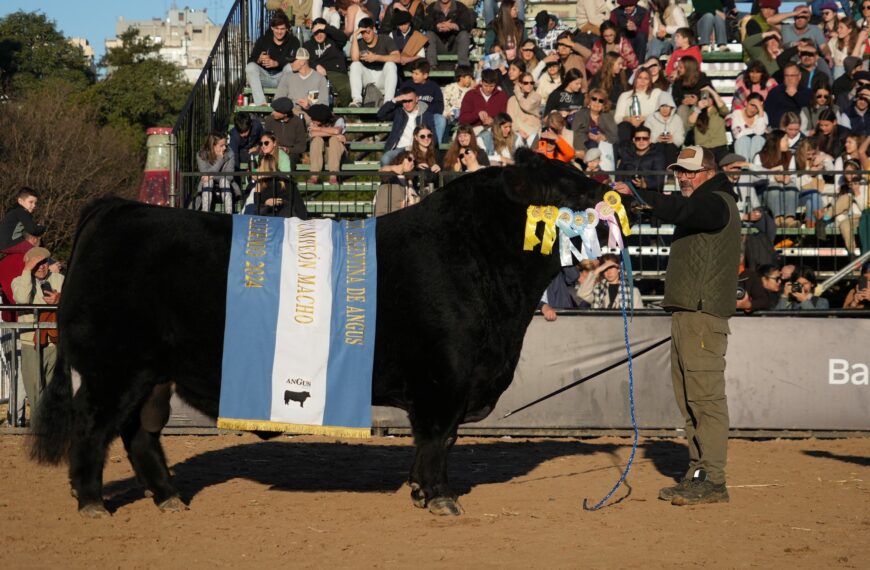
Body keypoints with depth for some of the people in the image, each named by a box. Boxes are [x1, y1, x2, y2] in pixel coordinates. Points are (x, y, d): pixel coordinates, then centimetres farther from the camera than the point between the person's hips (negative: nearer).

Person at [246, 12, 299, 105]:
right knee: (250, 67, -25)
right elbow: (251, 60, -5)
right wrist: (259, 60, -30)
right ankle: (260, 103, -37)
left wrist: (277, 63, -34)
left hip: (282, 78, -1)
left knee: (290, 66, -29)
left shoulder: (293, 41, 0)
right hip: (265, 78, 1)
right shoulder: (263, 40, 3)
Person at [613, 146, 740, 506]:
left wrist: (635, 193, -33)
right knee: (688, 399, 11)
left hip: (703, 314, -11)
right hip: (686, 312, 11)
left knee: (705, 396, -12)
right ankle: (697, 474, 14)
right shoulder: (702, 206, 25)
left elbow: (677, 210, -27)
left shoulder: (716, 203, -8)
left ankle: (712, 480, -13)